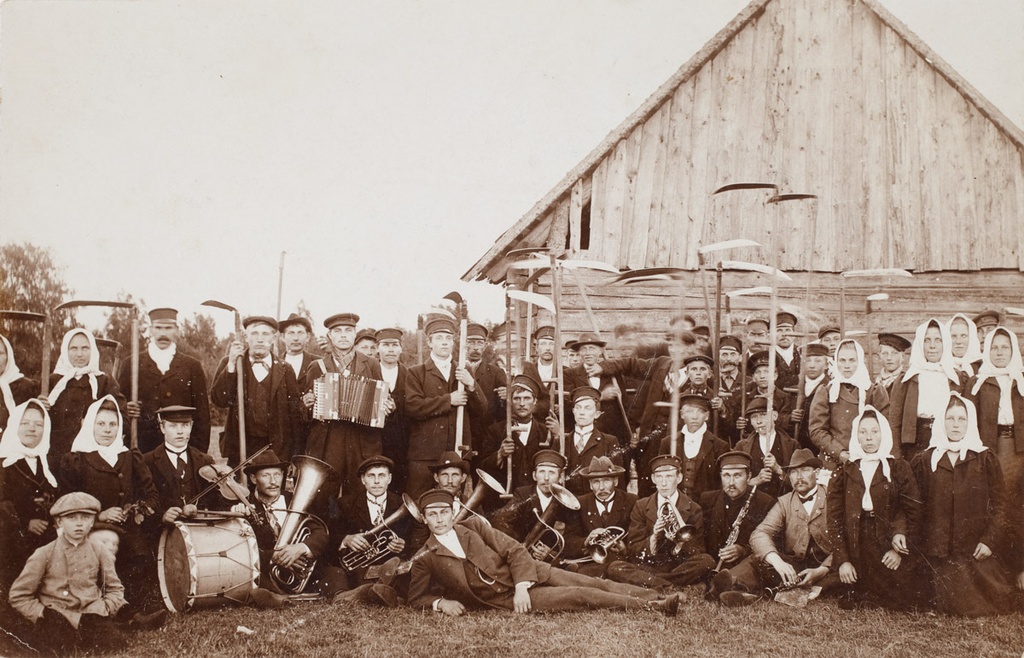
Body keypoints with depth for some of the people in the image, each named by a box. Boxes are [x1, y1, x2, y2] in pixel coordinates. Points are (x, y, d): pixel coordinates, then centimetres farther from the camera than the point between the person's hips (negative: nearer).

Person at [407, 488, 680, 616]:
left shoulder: (472, 526, 2)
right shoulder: (426, 560, -3)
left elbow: (514, 550, -2)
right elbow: (416, 597, 5)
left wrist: (521, 587, -17)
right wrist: (441, 603, -16)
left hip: (526, 573, 3)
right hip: (504, 598, -3)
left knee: (591, 583, -10)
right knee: (580, 596, -15)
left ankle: (654, 597, -5)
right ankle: (651, 606, -12)